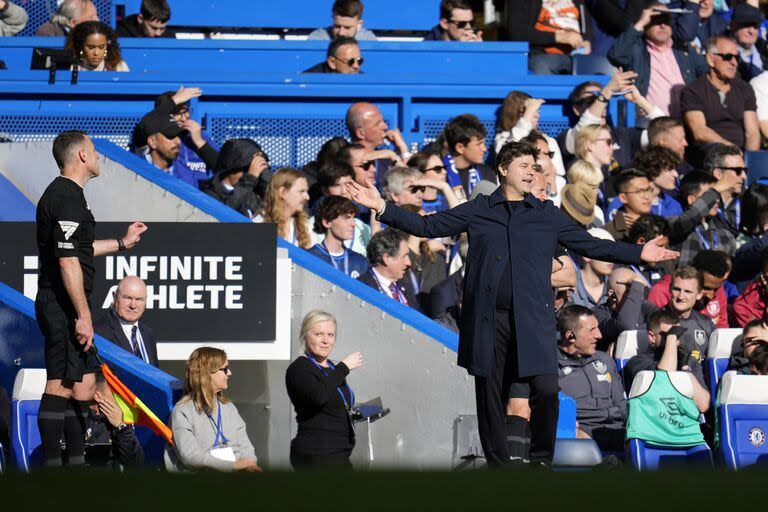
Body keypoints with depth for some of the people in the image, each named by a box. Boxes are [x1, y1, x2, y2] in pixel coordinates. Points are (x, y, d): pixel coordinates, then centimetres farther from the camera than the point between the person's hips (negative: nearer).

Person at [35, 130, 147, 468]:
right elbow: (68, 261, -22)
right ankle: (52, 466, -9)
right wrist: (83, 315, -22)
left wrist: (122, 243, 37)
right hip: (64, 305, -11)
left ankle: (76, 462, 19)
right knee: (61, 386, -9)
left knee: (83, 385, 14)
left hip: (60, 306, 11)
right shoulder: (68, 198, -16)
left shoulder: (59, 193, 18)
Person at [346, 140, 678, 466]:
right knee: (490, 398, 2)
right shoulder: (478, 211, 12)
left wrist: (639, 254, 4)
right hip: (488, 320, 1)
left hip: (532, 320, 0)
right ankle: (497, 465, 11)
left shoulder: (547, 215, 14)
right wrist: (382, 208, 2)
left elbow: (590, 245, 13)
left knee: (546, 391, -14)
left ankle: (541, 460, 4)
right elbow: (428, 226, 12)